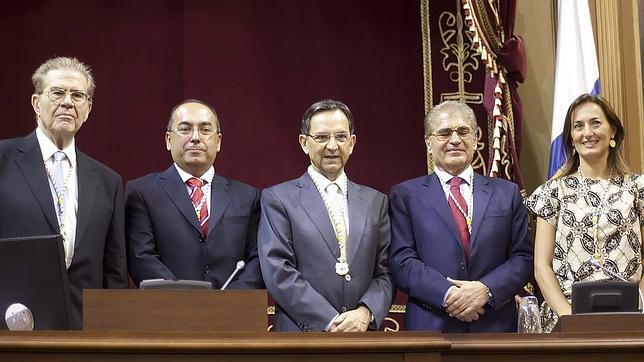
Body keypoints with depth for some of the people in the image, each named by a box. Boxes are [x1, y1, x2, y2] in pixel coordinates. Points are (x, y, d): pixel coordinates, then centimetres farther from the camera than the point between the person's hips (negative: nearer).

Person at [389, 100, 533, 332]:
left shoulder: (507, 193, 12)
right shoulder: (405, 196, 6)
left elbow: (523, 257, 6)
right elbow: (402, 261, -3)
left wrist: (486, 289, -11)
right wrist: (447, 295, -16)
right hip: (431, 327, -2)